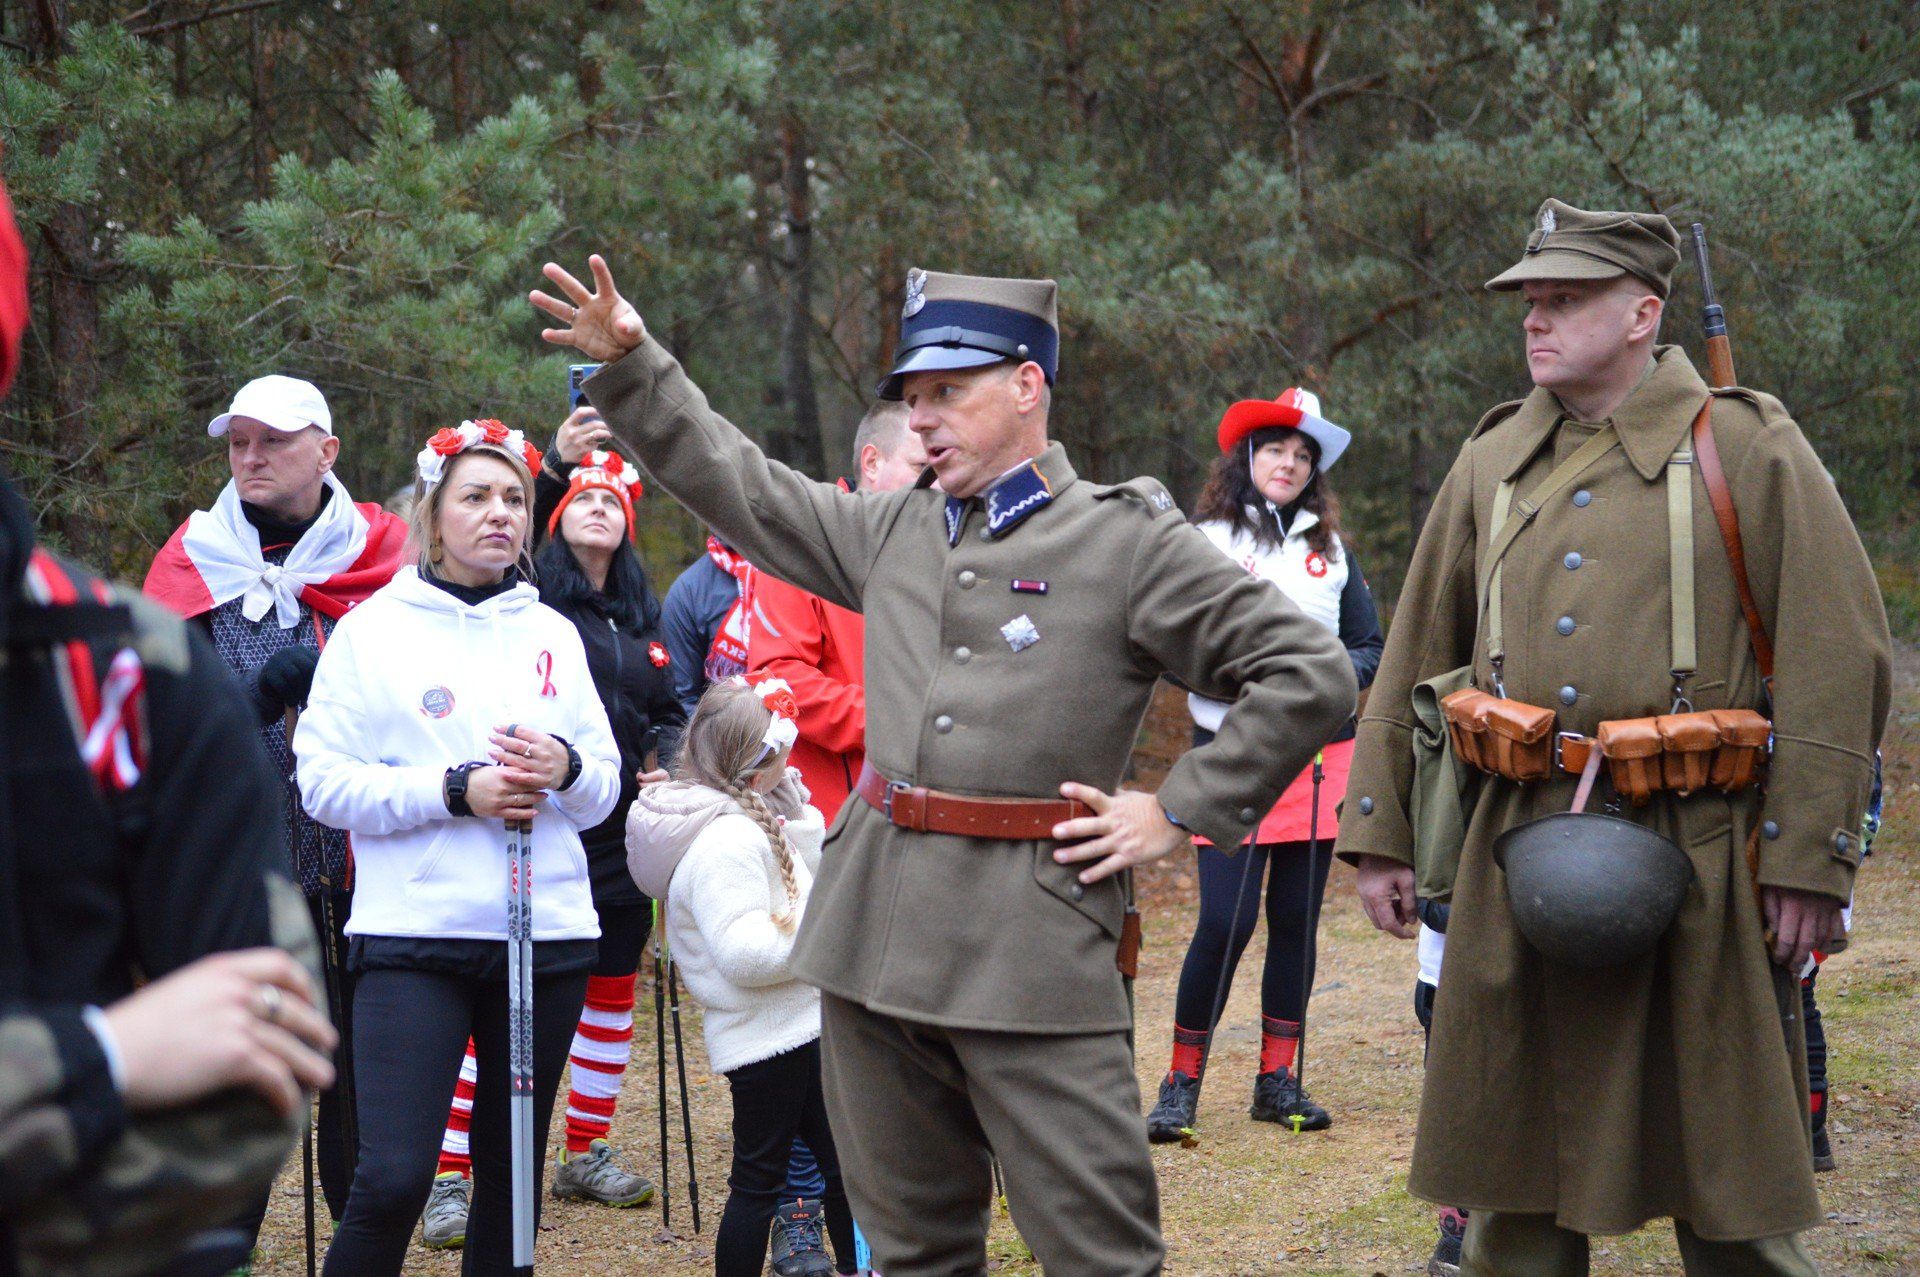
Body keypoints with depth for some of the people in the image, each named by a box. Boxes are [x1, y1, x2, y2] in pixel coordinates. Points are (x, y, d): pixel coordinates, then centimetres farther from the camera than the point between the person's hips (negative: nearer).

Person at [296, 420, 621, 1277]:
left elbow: (606, 791, 13)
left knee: (511, 1172, 8)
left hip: (549, 934, 4)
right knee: (393, 1177, -14)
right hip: (415, 932, -4)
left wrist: (566, 769, -9)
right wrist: (454, 789, -15)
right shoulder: (373, 629, 3)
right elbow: (323, 782, -5)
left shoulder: (552, 633, 14)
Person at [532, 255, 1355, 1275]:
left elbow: (1312, 675, -4)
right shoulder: (893, 532, 14)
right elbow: (734, 483, 21)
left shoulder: (1130, 542, -2)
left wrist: (1179, 810, -6)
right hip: (873, 938, 6)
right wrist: (630, 363, 13)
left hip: (1035, 950, -5)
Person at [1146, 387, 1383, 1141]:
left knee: (1297, 918, 6)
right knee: (1226, 922, -11)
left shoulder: (1331, 549, 13)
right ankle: (1182, 1081, 1)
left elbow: (1370, 647, 12)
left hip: (1318, 752, 4)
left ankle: (1277, 1079, 15)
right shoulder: (1203, 542, 3)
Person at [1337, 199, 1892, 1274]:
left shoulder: (1749, 447, -2)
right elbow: (1415, 658, 18)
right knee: (1511, 1184, 10)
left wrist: (1810, 860, -12)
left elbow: (1841, 660, -6)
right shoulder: (1493, 460, 12)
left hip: (1699, 856, -4)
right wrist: (1378, 831, 12)